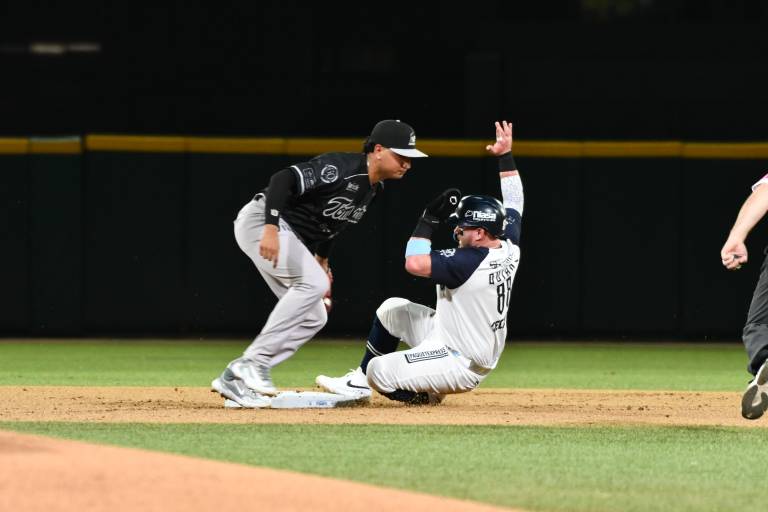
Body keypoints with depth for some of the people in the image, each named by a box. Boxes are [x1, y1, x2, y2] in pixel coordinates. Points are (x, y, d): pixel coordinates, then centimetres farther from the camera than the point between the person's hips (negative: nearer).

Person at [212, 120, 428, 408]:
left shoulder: (372, 188, 8)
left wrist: (322, 260, 22)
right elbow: (283, 179, -30)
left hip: (293, 239, 10)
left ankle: (234, 378, 3)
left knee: (313, 317, 4)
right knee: (313, 282, -26)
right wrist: (271, 229, -38)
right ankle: (254, 361, -23)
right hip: (260, 220, -10)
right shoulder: (340, 168, -22)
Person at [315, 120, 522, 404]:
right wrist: (506, 155, 16)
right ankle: (359, 383, 24)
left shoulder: (469, 262, -30)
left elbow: (414, 263, -30)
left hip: (460, 366, -10)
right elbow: (514, 201, 13)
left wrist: (430, 217, -21)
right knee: (392, 309, 17)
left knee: (379, 371, -14)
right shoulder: (509, 248, -4)